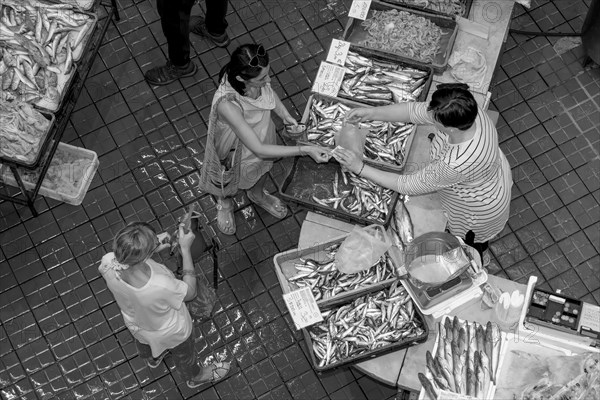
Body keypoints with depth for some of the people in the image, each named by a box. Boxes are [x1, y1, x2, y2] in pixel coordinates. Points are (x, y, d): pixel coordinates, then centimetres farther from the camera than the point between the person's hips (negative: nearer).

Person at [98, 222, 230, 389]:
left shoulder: (108, 264, -37)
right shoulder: (161, 287, -49)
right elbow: (190, 292, -26)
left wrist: (152, 246, -20)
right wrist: (185, 248, -29)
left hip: (134, 324, 4)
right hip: (170, 333, -4)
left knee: (144, 343, 42)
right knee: (184, 355, 33)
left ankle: (152, 358, 76)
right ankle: (194, 377, 66)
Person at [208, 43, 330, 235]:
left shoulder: (257, 77, -30)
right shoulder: (227, 105, -48)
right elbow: (258, 149, -41)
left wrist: (286, 115, -13)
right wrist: (305, 150, -42)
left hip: (263, 134, 5)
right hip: (238, 151, -5)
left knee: (263, 168, 36)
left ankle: (257, 195, 71)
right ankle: (224, 204, 66)